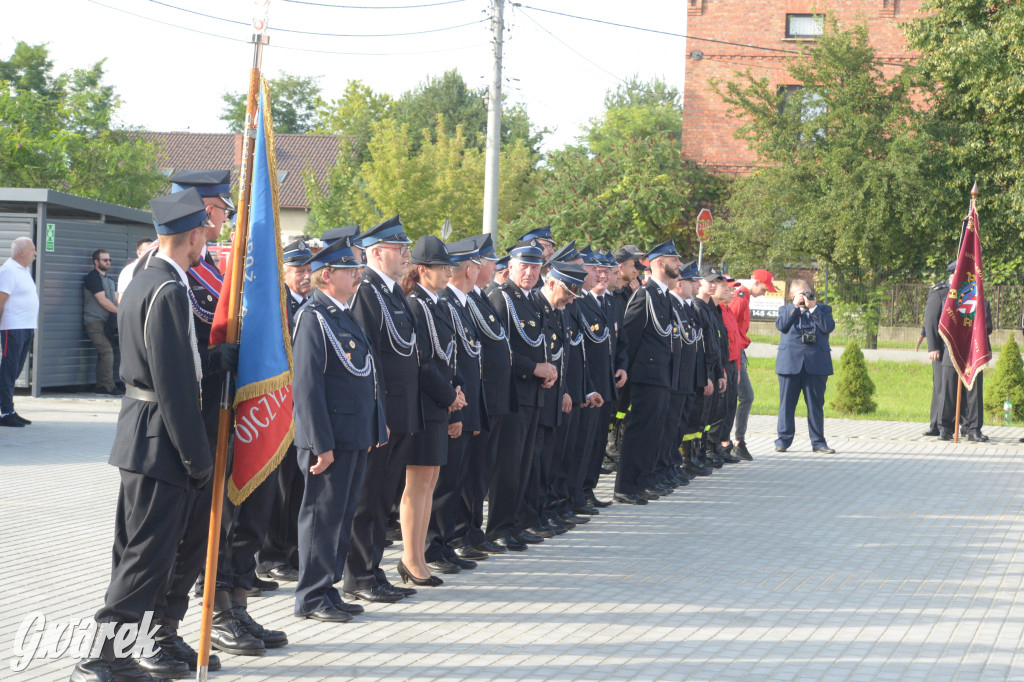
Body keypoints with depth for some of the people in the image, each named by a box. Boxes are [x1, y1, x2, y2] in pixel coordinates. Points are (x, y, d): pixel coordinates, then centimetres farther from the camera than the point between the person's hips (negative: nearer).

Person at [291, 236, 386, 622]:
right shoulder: (313, 316, -13)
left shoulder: (343, 315, 16)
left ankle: (328, 590, 22)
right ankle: (312, 598, 5)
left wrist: (374, 427, 18)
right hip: (330, 438, -9)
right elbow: (307, 383, -18)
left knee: (341, 515, 14)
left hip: (355, 437, 9)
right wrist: (322, 443, -21)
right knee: (322, 514, -2)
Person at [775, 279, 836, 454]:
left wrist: (813, 308, -5)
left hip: (816, 364, 0)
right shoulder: (786, 310, 14)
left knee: (816, 404, 2)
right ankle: (783, 440, 9)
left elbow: (828, 327, -5)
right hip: (790, 363, 0)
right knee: (787, 403, 2)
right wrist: (795, 306, -5)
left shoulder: (823, 310, 13)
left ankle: (818, 442, 8)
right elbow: (781, 325, -5)